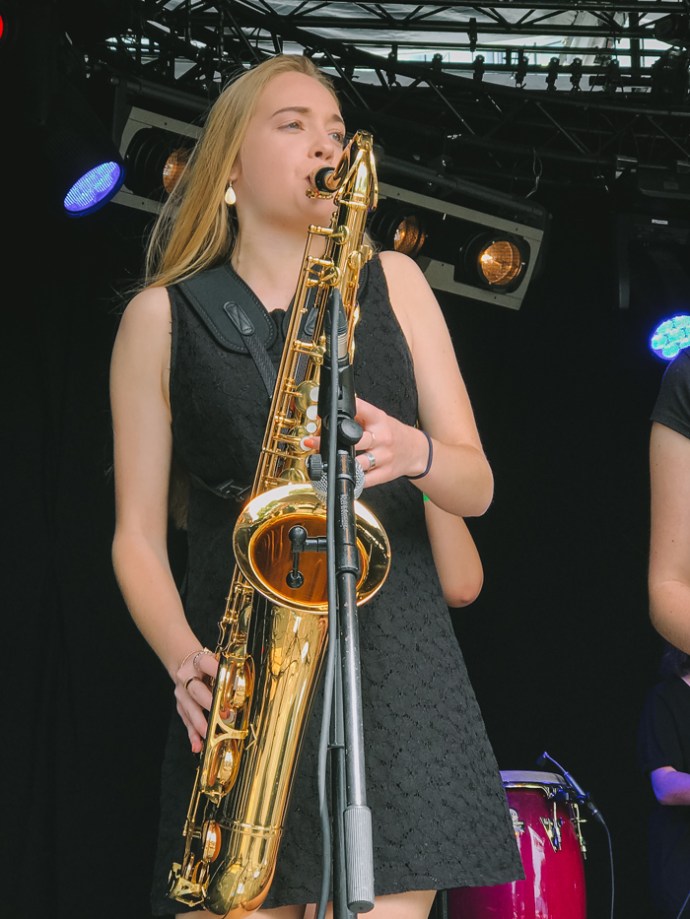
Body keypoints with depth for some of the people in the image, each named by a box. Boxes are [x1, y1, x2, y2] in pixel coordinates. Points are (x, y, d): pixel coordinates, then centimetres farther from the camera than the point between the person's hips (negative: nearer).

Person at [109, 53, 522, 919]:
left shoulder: (391, 283, 13)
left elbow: (477, 487, 11)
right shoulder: (162, 318, 7)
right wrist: (187, 660, -14)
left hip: (394, 667, 1)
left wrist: (415, 453, -12)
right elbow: (138, 534, 4)